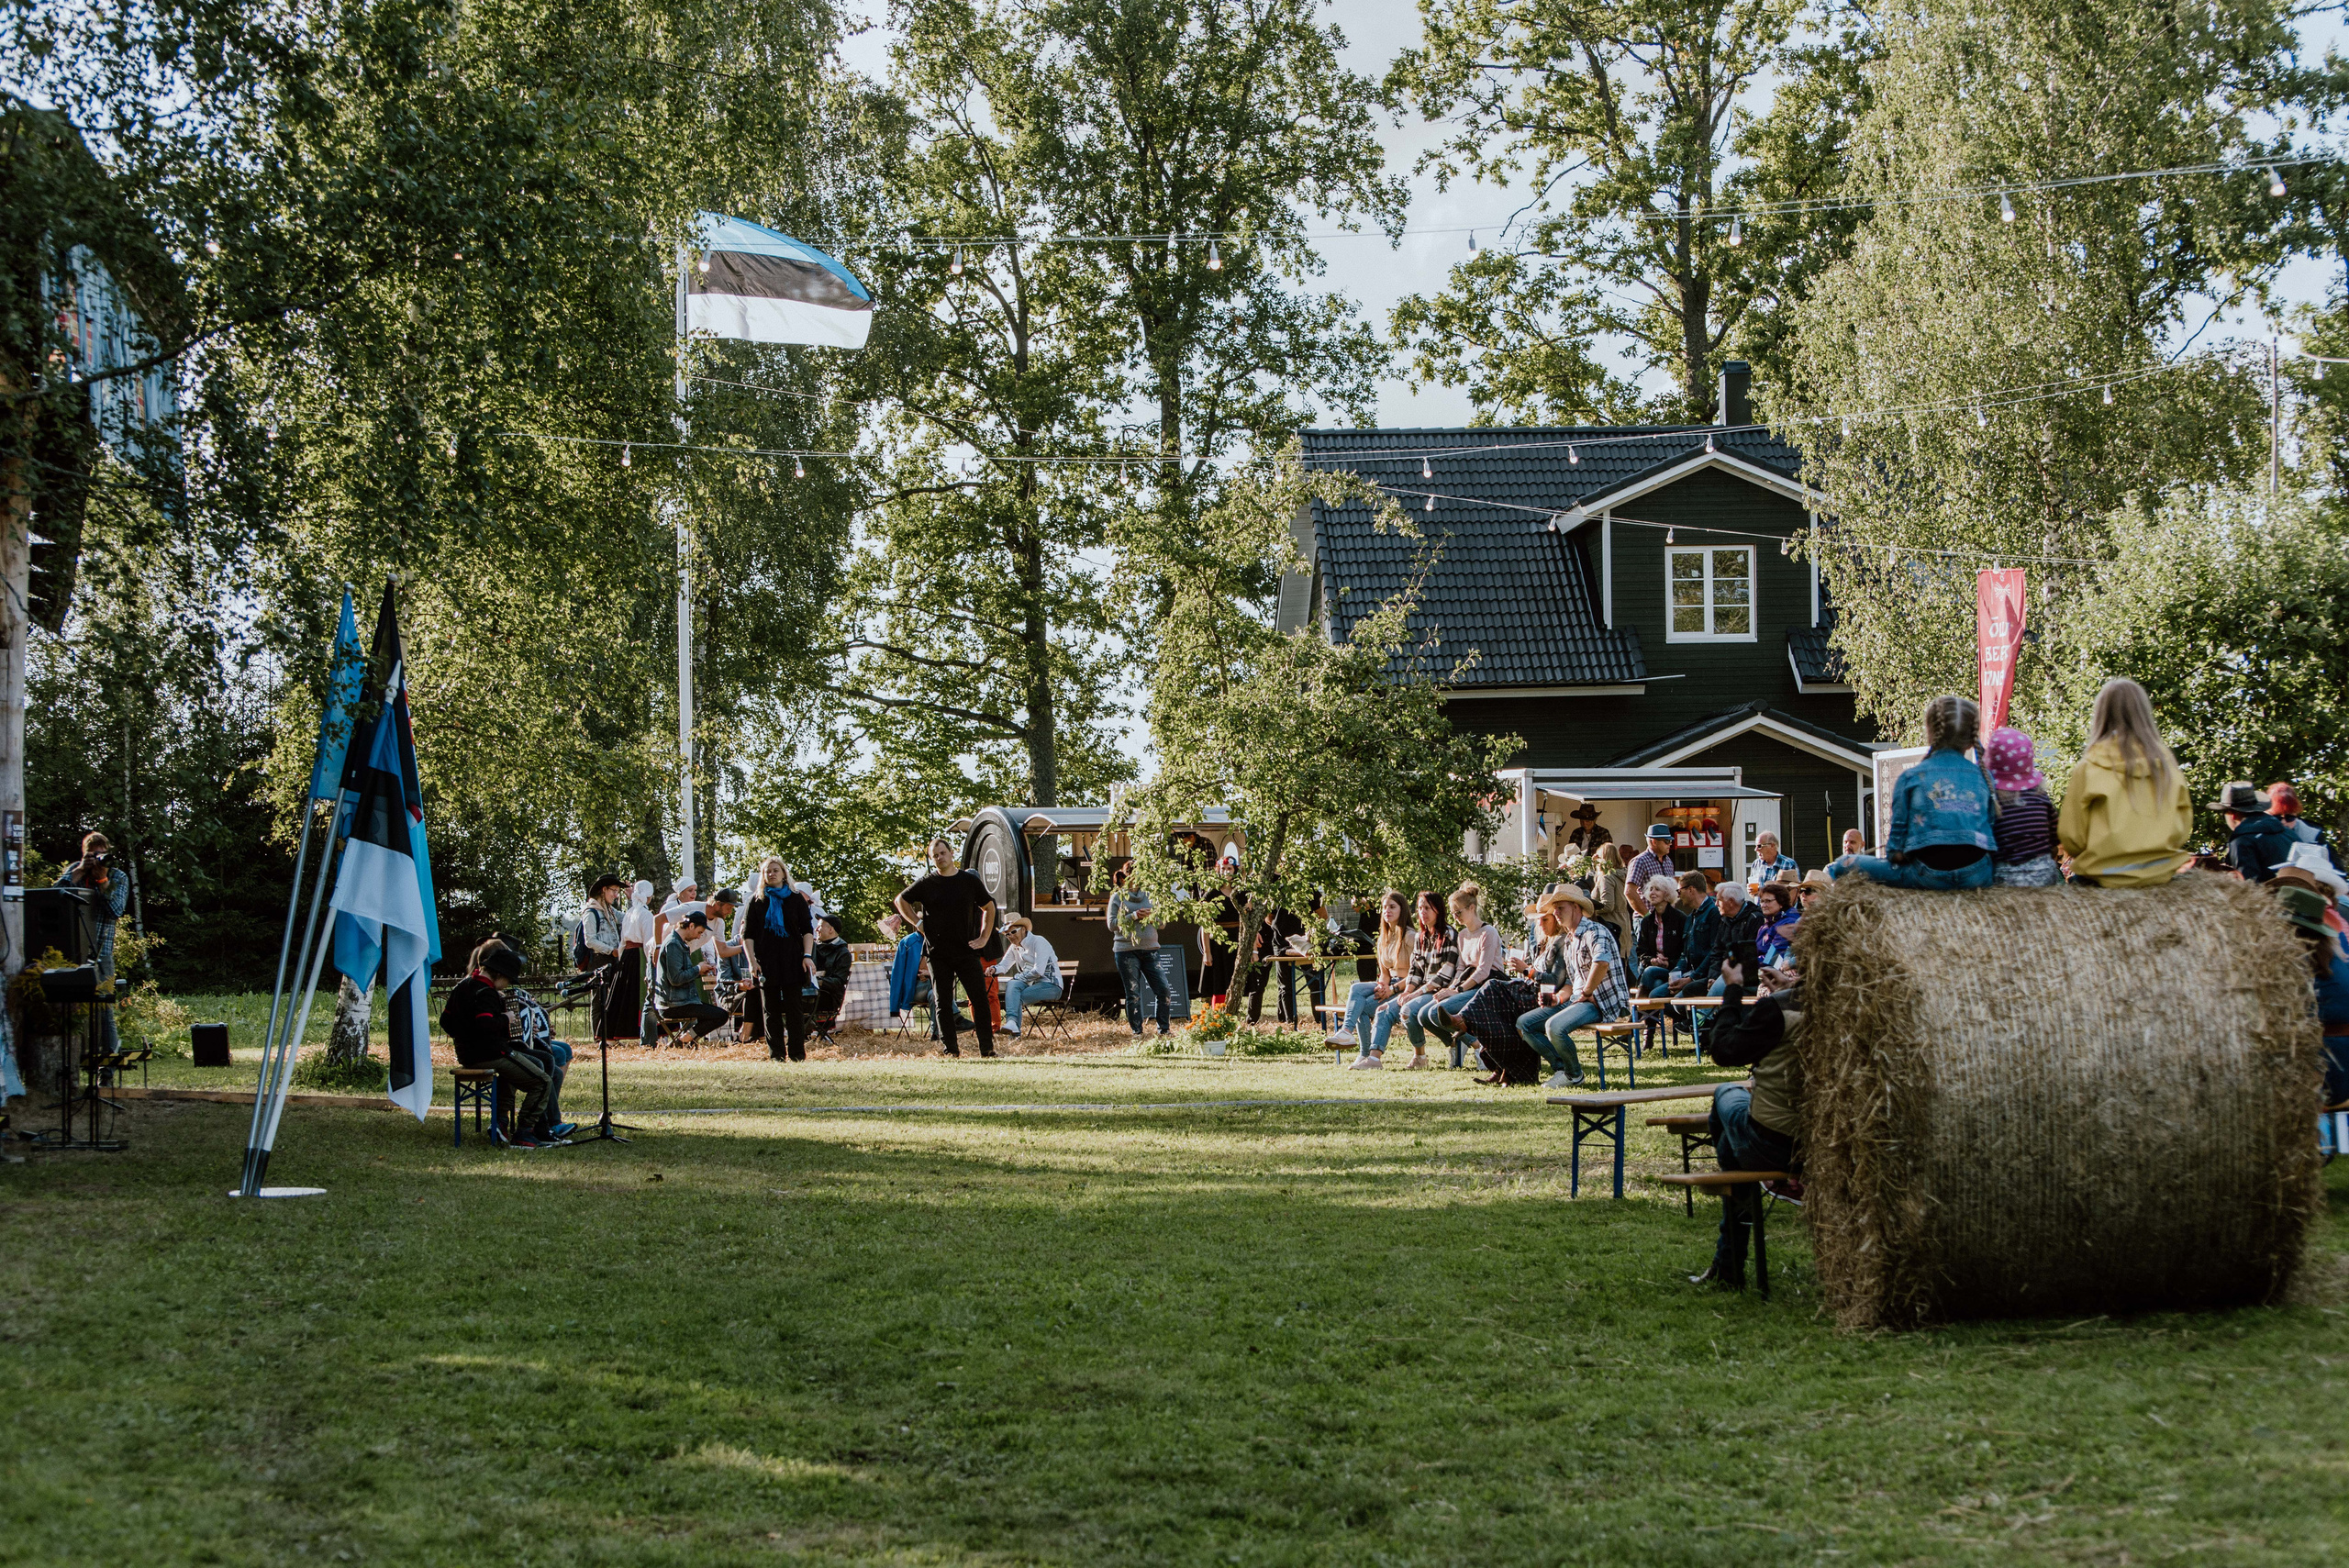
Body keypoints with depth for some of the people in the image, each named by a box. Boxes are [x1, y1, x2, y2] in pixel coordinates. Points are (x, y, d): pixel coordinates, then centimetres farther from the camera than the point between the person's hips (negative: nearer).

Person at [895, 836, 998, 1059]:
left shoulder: (969, 880, 5)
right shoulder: (927, 883, 2)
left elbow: (989, 907, 18)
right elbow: (901, 901, 14)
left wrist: (984, 937, 10)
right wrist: (918, 923, 4)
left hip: (967, 951, 0)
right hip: (938, 954, 0)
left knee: (980, 999, -6)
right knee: (943, 1003, 2)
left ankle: (987, 1048, -2)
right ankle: (951, 1049, 10)